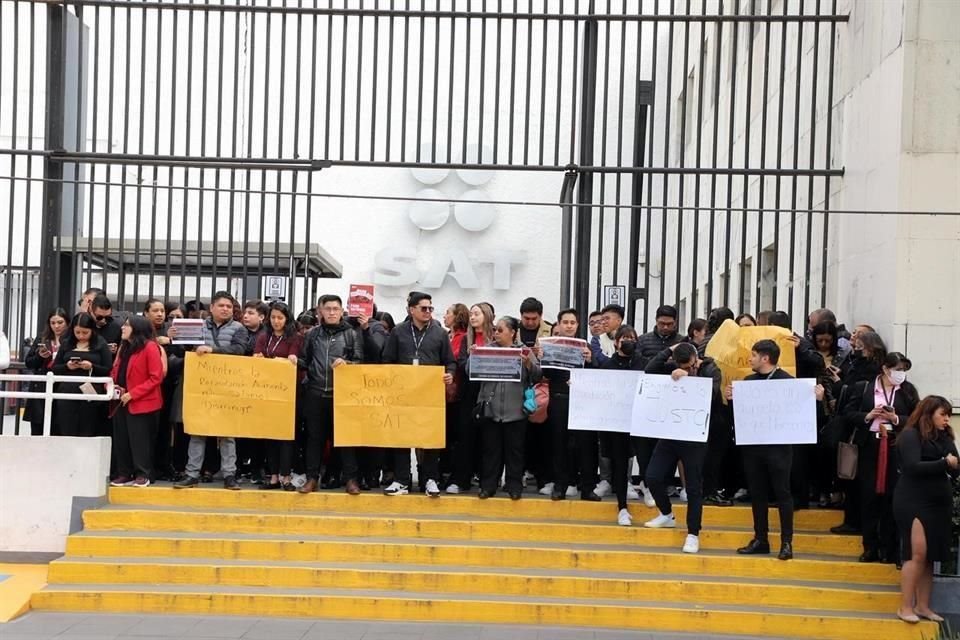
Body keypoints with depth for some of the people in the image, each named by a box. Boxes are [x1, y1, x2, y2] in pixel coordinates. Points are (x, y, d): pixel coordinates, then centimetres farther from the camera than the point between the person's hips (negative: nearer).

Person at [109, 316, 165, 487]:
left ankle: (143, 475, 5)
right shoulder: (124, 347, 15)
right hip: (121, 401, 8)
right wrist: (112, 385, -1)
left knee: (140, 440, -3)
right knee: (121, 439, 9)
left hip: (142, 403, -8)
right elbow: (116, 371, 22)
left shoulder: (150, 347, -11)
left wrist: (132, 394, -17)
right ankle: (124, 474, 16)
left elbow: (156, 378, -15)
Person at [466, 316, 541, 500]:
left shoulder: (524, 351, 3)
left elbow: (537, 376, -3)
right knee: (490, 450, 7)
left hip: (515, 411, -2)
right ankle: (488, 485, 16)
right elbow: (469, 372, 3)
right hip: (490, 410, 2)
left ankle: (514, 485, 16)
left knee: (514, 450, 6)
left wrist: (528, 363, -21)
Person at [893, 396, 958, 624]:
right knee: (918, 554, -10)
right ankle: (905, 607, -3)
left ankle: (922, 606, 14)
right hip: (914, 503, -6)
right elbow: (913, 467, -19)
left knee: (931, 556, 7)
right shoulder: (910, 435, -7)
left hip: (939, 504, 6)